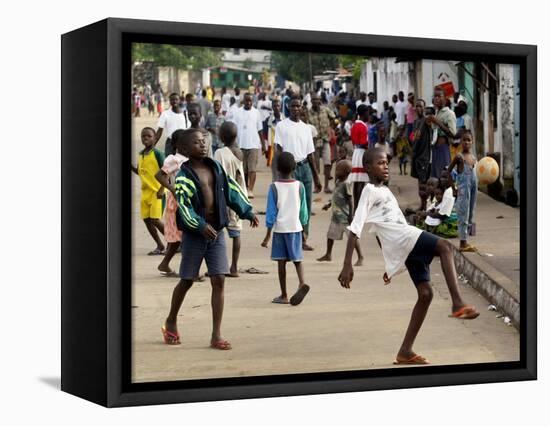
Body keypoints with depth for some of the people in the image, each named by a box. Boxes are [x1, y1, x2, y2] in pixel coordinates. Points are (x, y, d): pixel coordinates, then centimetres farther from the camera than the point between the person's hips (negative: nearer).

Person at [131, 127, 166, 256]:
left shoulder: (157, 153, -11)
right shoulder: (141, 154, 10)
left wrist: (161, 189, -22)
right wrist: (131, 167, 2)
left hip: (156, 191, -7)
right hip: (145, 191, 7)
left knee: (155, 220, -11)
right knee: (146, 219, 5)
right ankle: (160, 246, 17)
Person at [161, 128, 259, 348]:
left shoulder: (215, 167, 7)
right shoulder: (184, 175, -11)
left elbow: (232, 189, 13)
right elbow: (183, 204, -21)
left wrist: (248, 211, 6)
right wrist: (200, 226, -31)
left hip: (216, 232, 4)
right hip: (194, 233, -4)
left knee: (219, 281, -2)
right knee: (186, 281, 8)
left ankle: (216, 335, 1)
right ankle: (171, 322, 33)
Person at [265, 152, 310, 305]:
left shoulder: (274, 187, -8)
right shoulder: (299, 186, -2)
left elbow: (271, 211, -6)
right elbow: (303, 209, 4)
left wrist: (269, 228, 2)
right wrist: (303, 224, 18)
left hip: (280, 228, -2)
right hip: (295, 227, 2)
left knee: (281, 261, 5)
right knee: (297, 258, 12)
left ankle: (284, 295, 9)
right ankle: (302, 282, -15)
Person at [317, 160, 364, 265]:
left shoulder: (346, 184, -18)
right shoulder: (338, 182, 7)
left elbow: (350, 200, -19)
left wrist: (351, 216, -20)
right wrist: (329, 204, 23)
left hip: (345, 216, -9)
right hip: (336, 215, 9)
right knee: (330, 235, 17)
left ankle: (360, 257, 3)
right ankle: (328, 255, 33)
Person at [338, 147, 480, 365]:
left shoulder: (384, 191, 28)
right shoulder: (370, 190, -1)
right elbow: (355, 228, -9)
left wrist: (392, 266, 36)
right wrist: (347, 265, -17)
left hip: (409, 246, 9)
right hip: (401, 238, -9)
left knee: (425, 293, 2)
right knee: (444, 246, -24)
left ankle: (405, 351, 6)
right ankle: (458, 304, -33)